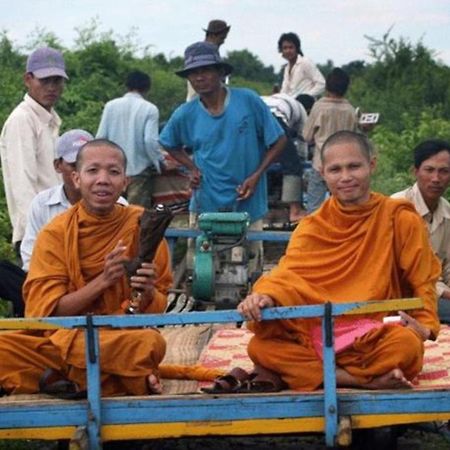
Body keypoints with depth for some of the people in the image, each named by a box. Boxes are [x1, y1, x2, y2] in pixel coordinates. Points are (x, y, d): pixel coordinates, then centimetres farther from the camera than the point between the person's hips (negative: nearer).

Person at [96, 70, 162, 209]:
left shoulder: (111, 106, 2)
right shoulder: (149, 109, -7)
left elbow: (100, 138, 1)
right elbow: (150, 141, -14)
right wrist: (159, 163, 1)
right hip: (139, 170, -3)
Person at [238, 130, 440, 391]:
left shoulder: (401, 220, 4)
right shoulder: (311, 228, 9)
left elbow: (421, 282, 6)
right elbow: (289, 274, -4)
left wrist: (424, 325, -12)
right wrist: (266, 296, -26)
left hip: (375, 339, -2)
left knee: (407, 344, -37)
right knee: (260, 347, -26)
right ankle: (370, 381, -28)